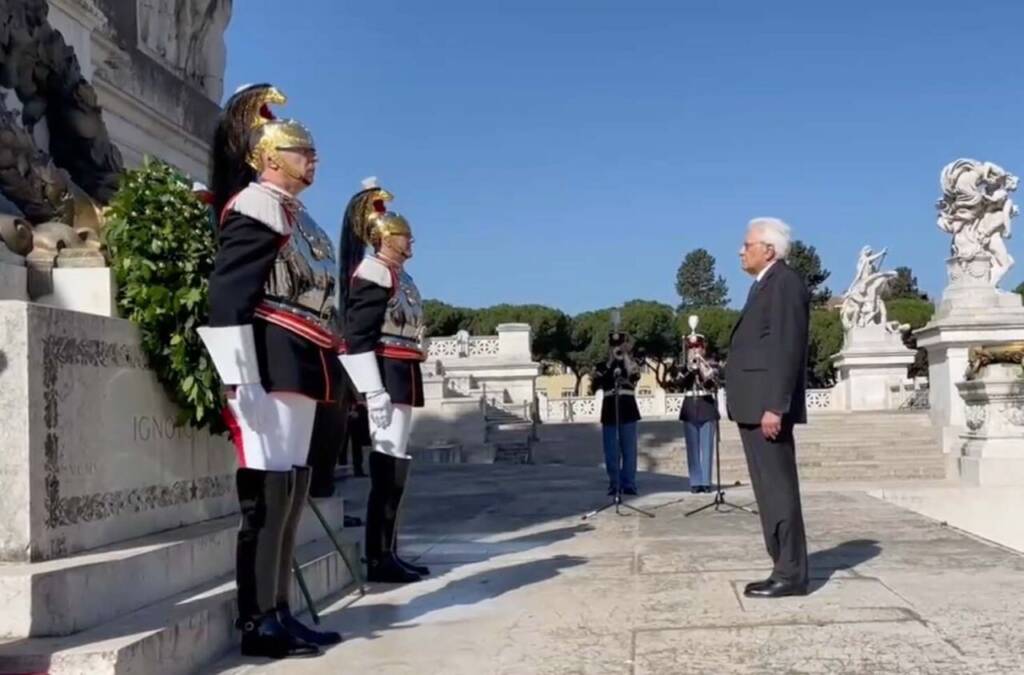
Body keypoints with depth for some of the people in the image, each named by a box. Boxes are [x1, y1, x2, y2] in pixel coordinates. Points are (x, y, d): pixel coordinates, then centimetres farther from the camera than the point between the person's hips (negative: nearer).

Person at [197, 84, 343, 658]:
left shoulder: (297, 217, 22)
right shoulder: (258, 206, -7)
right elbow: (227, 295, -18)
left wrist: (327, 368, 23)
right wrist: (240, 377, -25)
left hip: (299, 371, 10)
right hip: (271, 371, -10)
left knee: (292, 489, 11)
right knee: (267, 492, -7)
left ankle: (279, 613, 19)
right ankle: (259, 625, 0)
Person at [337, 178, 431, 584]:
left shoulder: (398, 277, 20)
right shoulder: (374, 273, -10)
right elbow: (357, 337, -18)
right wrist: (374, 391, -25)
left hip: (401, 377, 10)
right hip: (386, 377, -10)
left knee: (394, 465, 11)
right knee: (389, 466, -10)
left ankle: (388, 554, 17)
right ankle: (380, 560, -5)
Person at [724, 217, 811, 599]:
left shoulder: (784, 282, -11)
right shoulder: (767, 285, 20)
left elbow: (788, 349, -19)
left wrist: (774, 407, -23)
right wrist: (759, 406, 20)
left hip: (768, 406, -10)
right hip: (756, 406, 10)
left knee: (779, 489, -6)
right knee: (769, 491, 11)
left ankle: (791, 575, -1)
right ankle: (785, 570, 16)